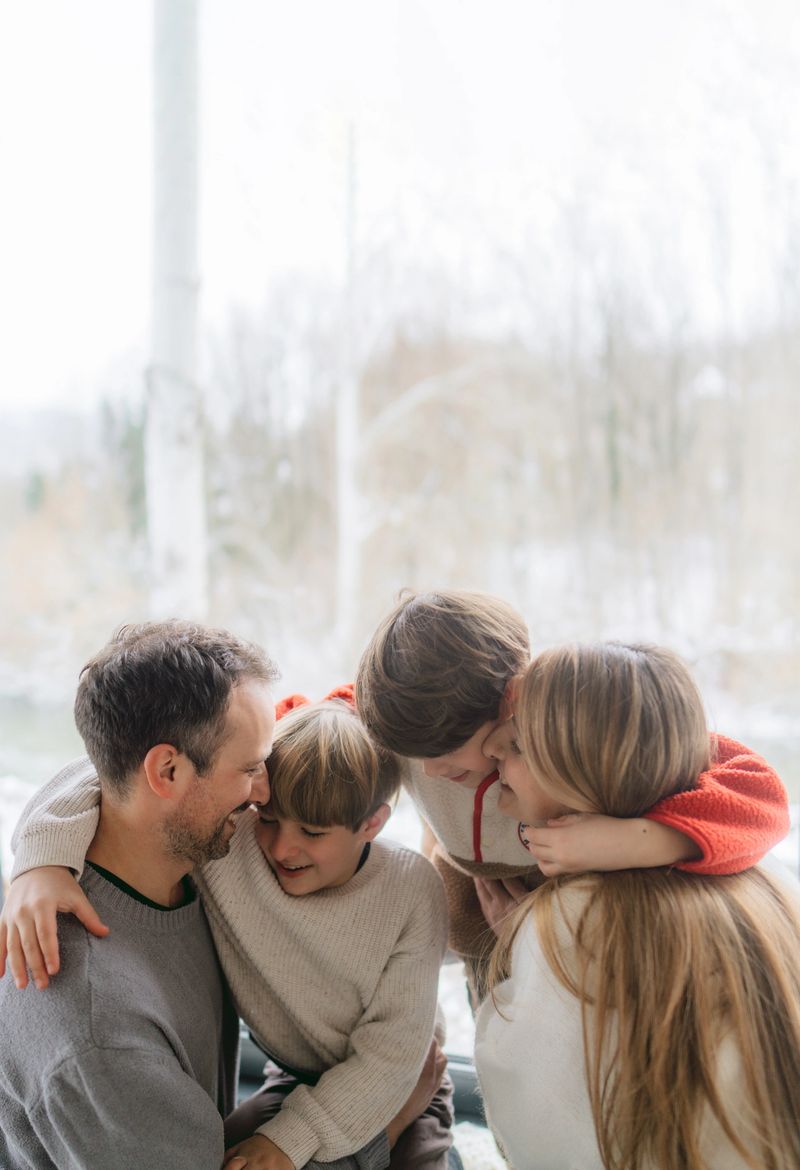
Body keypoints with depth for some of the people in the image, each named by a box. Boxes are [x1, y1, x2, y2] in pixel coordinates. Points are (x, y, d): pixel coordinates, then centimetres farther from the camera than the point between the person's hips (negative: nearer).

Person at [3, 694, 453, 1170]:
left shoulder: (412, 890, -25)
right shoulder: (225, 839, -24)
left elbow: (391, 1054, -23)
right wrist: (46, 860, -46)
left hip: (402, 1092, -2)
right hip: (298, 1079, 2)